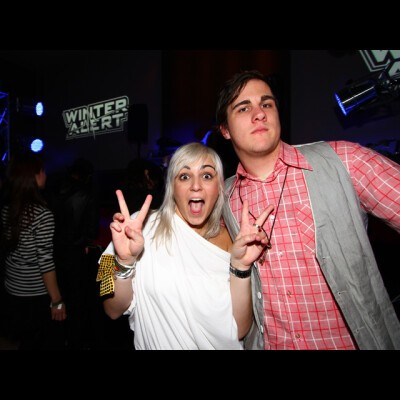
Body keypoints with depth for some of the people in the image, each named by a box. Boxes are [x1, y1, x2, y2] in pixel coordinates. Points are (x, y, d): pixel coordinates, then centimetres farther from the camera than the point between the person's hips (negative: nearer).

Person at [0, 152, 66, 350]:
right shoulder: (42, 214, -23)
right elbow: (45, 262, -23)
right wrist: (57, 300, -14)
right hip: (36, 295, -7)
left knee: (23, 340, 25)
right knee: (39, 343, 15)